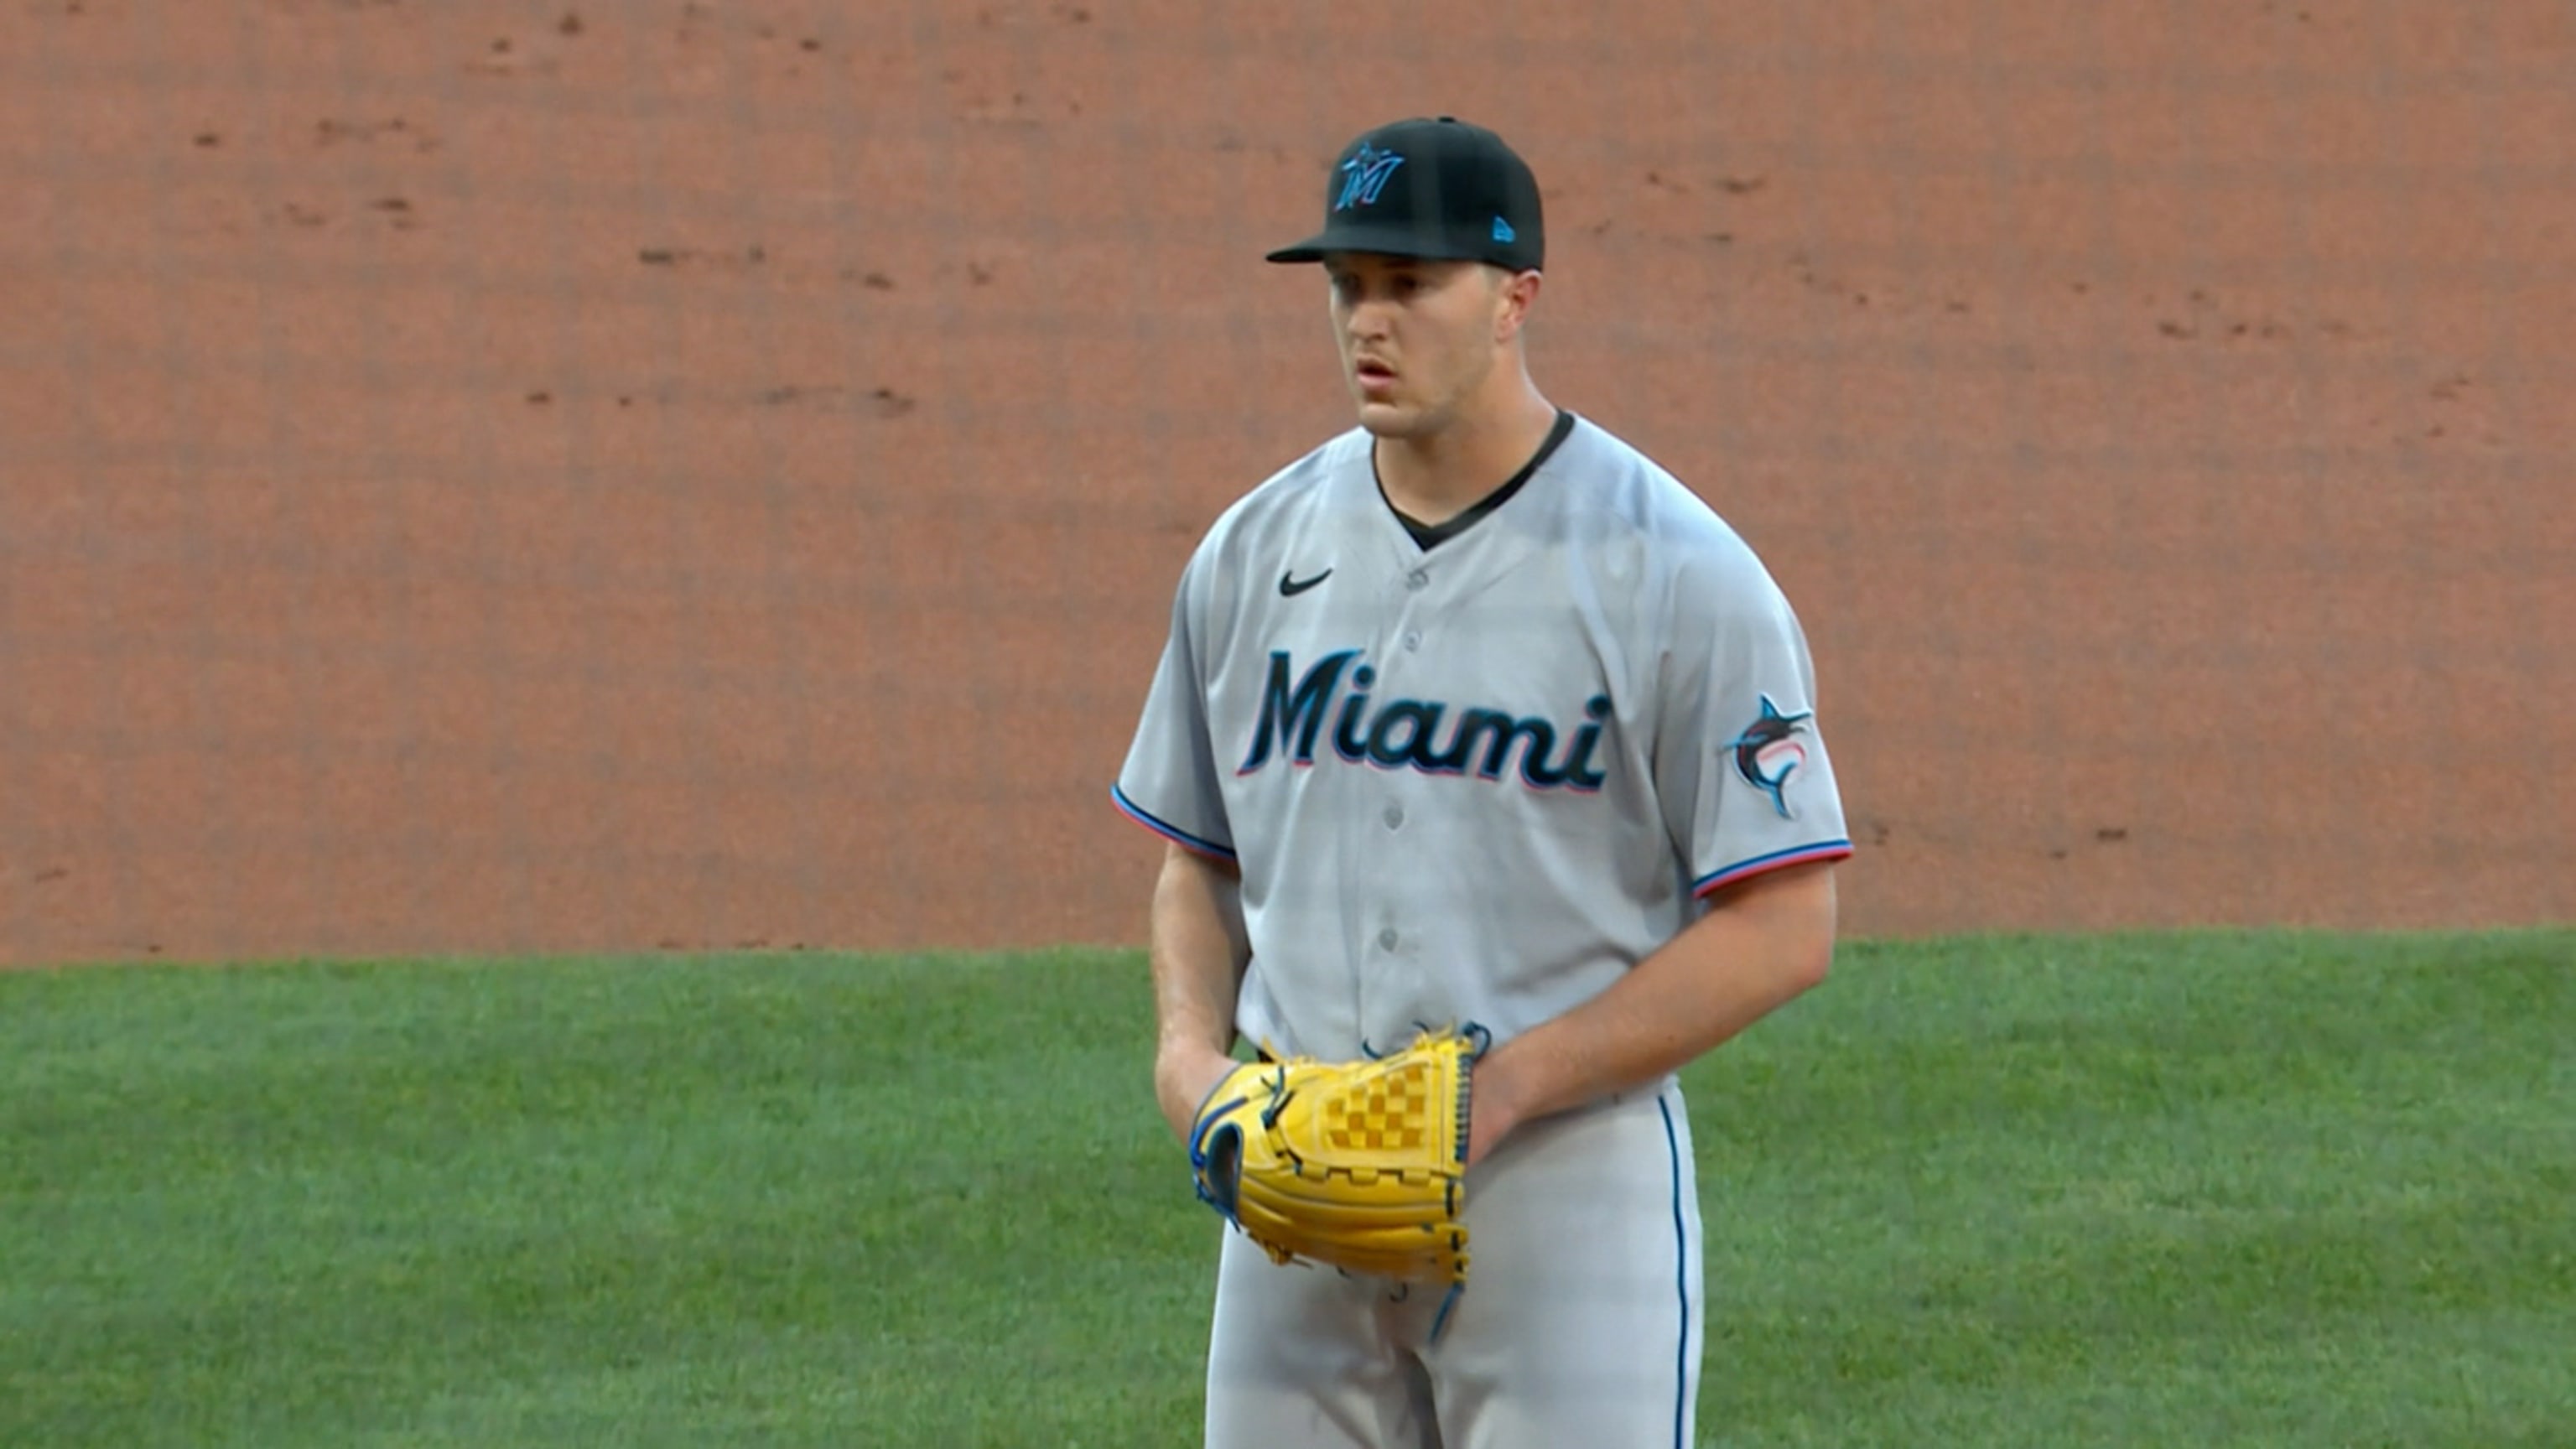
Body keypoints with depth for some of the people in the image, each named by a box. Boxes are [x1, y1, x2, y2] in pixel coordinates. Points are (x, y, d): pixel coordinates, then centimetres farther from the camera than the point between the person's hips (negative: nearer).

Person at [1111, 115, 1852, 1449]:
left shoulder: (1675, 574, -8)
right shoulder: (1253, 552, 9)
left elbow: (1784, 927, -10)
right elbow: (1199, 859, 20)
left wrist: (1505, 1085, -17)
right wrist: (1188, 1052, 0)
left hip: (1566, 1174, -5)